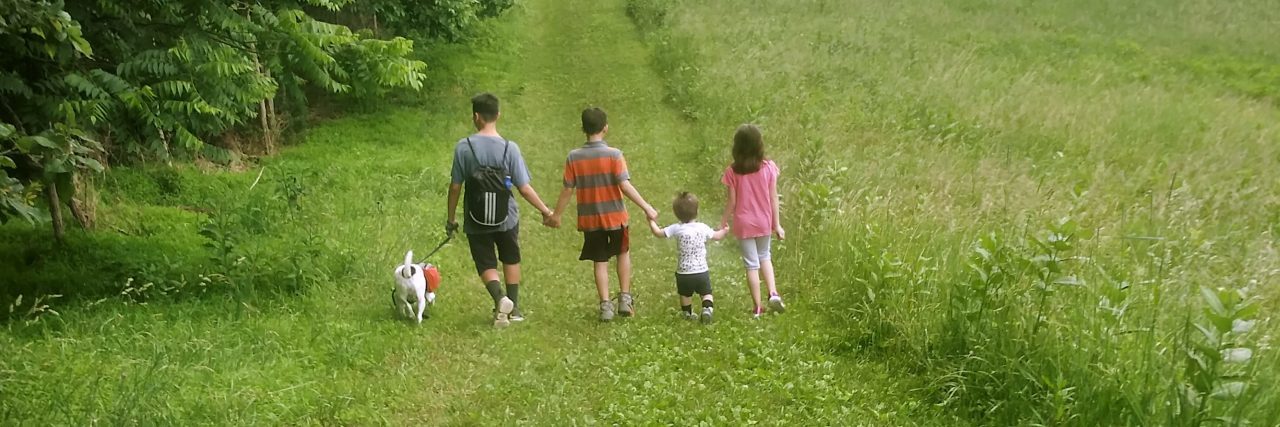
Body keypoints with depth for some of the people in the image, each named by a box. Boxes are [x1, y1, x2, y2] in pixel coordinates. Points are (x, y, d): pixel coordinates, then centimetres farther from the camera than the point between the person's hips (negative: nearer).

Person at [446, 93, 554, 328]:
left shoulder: (463, 147, -10)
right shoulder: (509, 148, -10)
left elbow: (455, 187, -5)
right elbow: (524, 188, -9)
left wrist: (451, 218, 8)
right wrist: (545, 210, 5)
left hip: (476, 222, -1)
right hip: (506, 218, 1)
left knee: (486, 265, 9)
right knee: (511, 260, 22)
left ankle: (500, 298, -18)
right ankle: (513, 307, 28)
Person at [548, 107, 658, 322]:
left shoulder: (574, 157, -6)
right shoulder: (614, 154, -13)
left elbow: (568, 189, -3)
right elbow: (625, 186, -17)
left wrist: (556, 215, 9)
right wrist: (646, 207, -12)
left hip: (590, 218, 1)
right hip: (615, 215, -1)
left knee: (600, 261, 11)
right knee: (623, 253, 21)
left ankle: (605, 305, 6)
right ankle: (625, 298, 16)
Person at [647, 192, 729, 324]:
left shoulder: (677, 229, -12)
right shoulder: (703, 228, -5)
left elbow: (658, 232, -5)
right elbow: (717, 236, 13)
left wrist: (651, 221, 13)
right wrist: (724, 231, 35)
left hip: (683, 272, 0)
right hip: (702, 271, 0)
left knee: (685, 294, 21)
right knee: (706, 293, 14)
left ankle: (687, 313, 33)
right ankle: (707, 308, -9)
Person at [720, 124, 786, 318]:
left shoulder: (733, 171, -13)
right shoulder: (768, 167, -9)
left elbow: (732, 202, -9)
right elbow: (773, 198, -5)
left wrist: (723, 223, 5)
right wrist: (777, 224, 3)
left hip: (743, 224, -2)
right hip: (764, 222, 2)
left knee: (752, 265, 8)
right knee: (764, 257, 24)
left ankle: (757, 308, 12)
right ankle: (773, 293, 6)